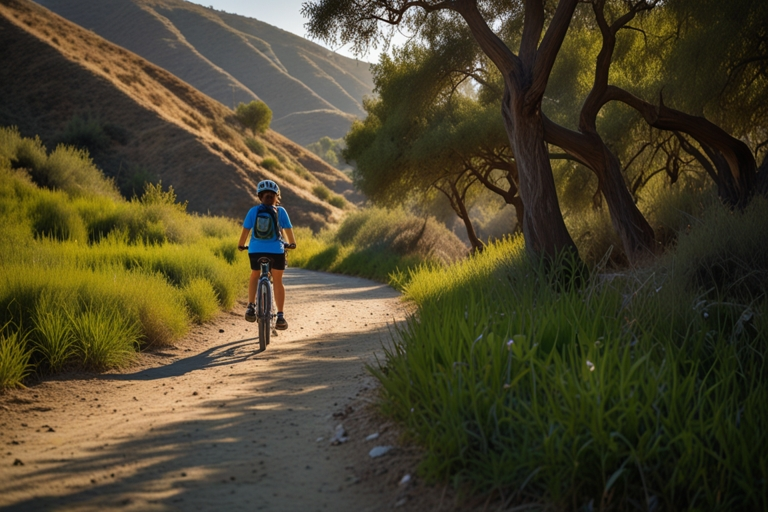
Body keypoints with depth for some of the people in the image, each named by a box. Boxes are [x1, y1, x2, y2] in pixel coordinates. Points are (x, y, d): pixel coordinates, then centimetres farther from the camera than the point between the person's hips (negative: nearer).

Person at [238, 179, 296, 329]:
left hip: (255, 250, 1)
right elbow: (288, 229, 7)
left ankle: (251, 307, 12)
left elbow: (246, 230, 3)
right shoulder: (280, 211, 1)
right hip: (276, 250, -1)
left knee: (254, 276, 26)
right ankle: (280, 316, 5)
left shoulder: (253, 211, 2)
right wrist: (292, 243, 25)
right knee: (277, 281, 11)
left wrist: (241, 245, 20)